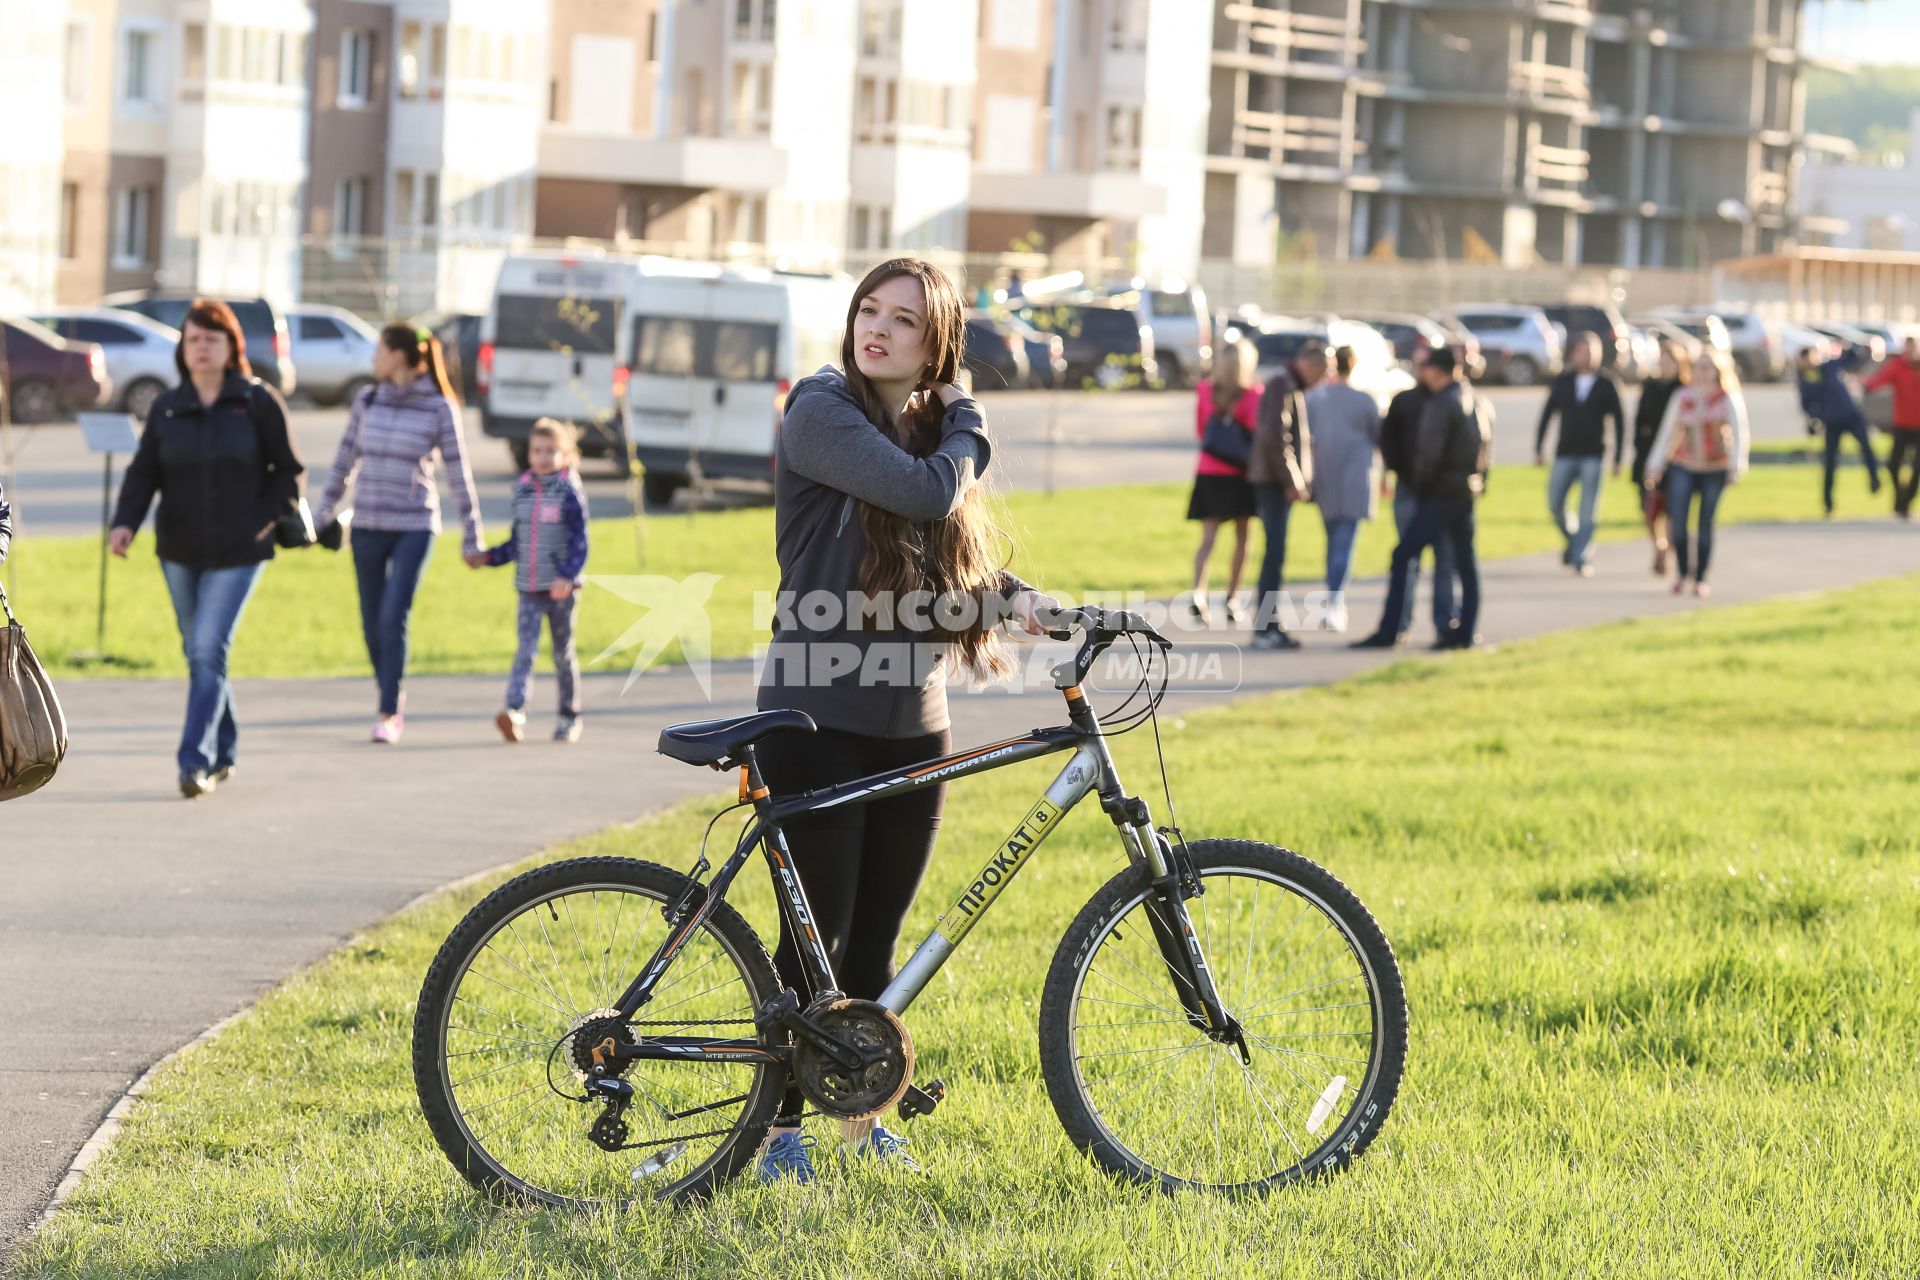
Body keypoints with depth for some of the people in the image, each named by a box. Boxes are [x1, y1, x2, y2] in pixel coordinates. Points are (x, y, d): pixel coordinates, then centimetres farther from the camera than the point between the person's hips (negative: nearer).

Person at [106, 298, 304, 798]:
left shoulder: (259, 403, -4)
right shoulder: (166, 407, 4)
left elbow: (288, 471, 1)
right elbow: (143, 472, 2)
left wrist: (265, 521, -11)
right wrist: (125, 522, -14)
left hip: (238, 552, -4)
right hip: (179, 550, 4)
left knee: (209, 652, -14)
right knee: (198, 654, 12)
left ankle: (196, 760, -16)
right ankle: (223, 755, 26)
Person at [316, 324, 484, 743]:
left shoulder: (440, 409, -7)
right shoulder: (366, 402, 4)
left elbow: (459, 474, -3)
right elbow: (344, 464, 13)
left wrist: (472, 539, -2)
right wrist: (320, 520, 14)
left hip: (414, 527, -4)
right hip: (367, 526, 4)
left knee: (393, 619, -15)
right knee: (372, 625, 7)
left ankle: (389, 715, -10)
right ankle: (394, 698, 27)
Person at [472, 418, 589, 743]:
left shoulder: (569, 493, -5)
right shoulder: (522, 491, 8)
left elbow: (580, 543, -10)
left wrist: (568, 576, -23)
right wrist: (487, 557, 7)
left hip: (562, 590, -3)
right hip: (529, 588, 3)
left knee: (563, 652, 8)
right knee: (525, 649, -10)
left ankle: (570, 717, 19)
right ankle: (515, 711, -23)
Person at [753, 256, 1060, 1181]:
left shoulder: (927, 434, 13)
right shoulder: (822, 413, -10)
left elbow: (964, 567, 16)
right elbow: (927, 495, -22)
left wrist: (1036, 605, -3)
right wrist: (967, 428, -4)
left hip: (912, 727, 6)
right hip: (817, 722, -6)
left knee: (875, 940, 12)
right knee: (818, 934, -3)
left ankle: (866, 1121, 23)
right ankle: (781, 1131, 7)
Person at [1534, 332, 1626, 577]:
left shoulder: (1607, 384, 0)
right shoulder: (1563, 382, 5)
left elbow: (1619, 421, 2)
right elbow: (1546, 415, 10)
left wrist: (1619, 458, -1)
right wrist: (1539, 448, 5)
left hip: (1593, 456, -3)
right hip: (1565, 455, 3)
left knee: (1588, 510, -7)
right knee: (1554, 504, 0)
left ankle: (1581, 558, -4)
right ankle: (1573, 541, 25)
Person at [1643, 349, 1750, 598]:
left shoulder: (1728, 399, -3)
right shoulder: (1682, 397, 4)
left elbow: (1739, 434, -6)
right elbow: (1667, 432, 8)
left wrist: (1737, 467, -16)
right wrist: (1655, 466, 6)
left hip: (1715, 469, -2)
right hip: (1683, 467, 2)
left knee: (1706, 525, 2)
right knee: (1677, 519, -12)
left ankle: (1701, 578, 15)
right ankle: (1683, 571, 7)